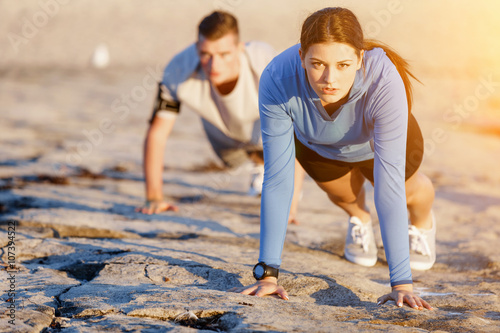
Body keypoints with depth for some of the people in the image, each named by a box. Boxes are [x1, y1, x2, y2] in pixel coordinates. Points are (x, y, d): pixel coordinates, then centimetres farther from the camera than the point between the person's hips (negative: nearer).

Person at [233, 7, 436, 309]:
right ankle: (359, 217, 56)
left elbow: (389, 186, -45)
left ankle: (423, 221, 58)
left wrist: (401, 282, -47)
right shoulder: (277, 81, -42)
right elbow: (277, 180, -37)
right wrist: (268, 272, -40)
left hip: (379, 139, 0)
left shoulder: (384, 82, -46)